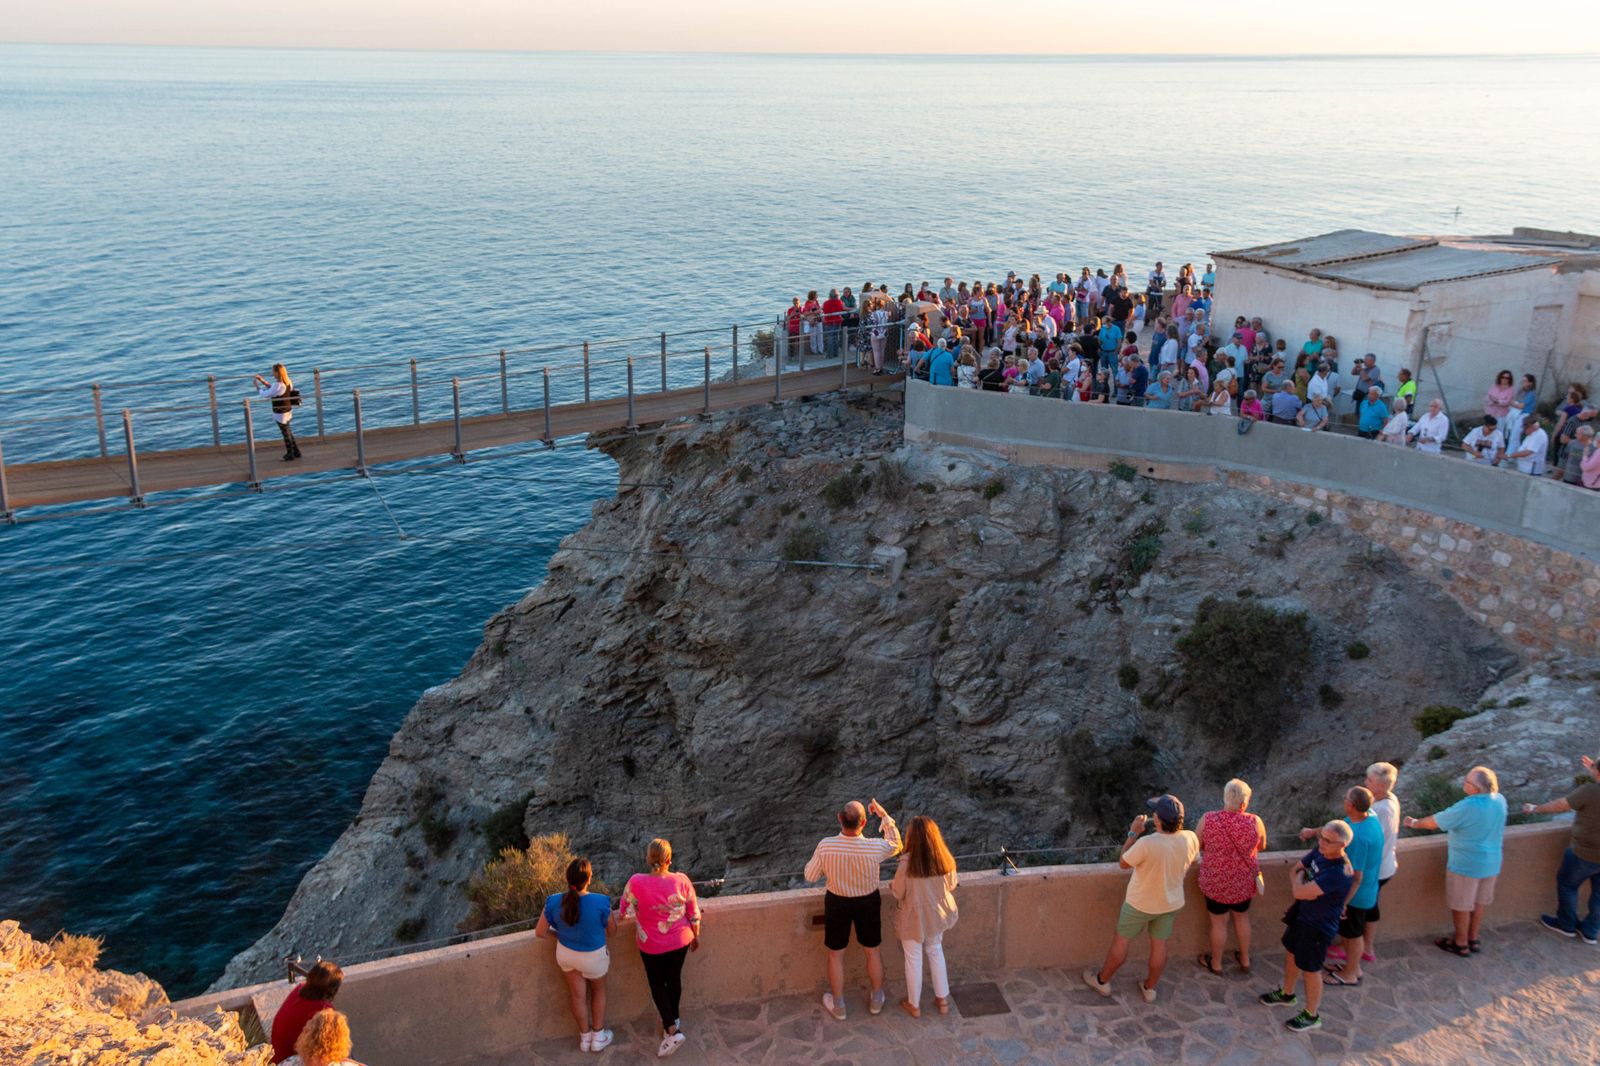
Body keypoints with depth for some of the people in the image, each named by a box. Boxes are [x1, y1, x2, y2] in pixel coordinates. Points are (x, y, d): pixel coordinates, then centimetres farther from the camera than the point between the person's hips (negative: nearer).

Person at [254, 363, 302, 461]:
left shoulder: (278, 385, -28)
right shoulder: (287, 382, -2)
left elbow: (265, 395, -19)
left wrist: (257, 387, -5)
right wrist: (262, 380, 8)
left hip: (280, 414, -8)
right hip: (288, 410, 8)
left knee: (286, 433, 7)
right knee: (288, 431, 22)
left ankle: (290, 455, 20)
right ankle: (296, 452, 32)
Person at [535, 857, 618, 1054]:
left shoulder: (553, 902, -24)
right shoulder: (601, 903, -31)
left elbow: (540, 932, -11)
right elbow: (612, 930, -12)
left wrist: (561, 937, 6)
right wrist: (611, 913, 8)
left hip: (565, 953, 2)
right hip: (593, 956, -2)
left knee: (577, 994, 25)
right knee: (598, 991, 28)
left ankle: (585, 1037, 45)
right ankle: (598, 1037, 40)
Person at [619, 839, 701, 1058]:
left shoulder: (636, 882, -25)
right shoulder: (681, 881, -18)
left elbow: (625, 913, -12)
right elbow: (694, 914, -6)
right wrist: (696, 936, 11)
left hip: (652, 946, -2)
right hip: (680, 941, 2)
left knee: (657, 985, 16)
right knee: (674, 978, 24)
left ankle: (672, 1030, 10)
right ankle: (674, 1018, 44)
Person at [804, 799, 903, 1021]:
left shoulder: (825, 846, -28)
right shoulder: (875, 848, -29)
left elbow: (811, 875, -11)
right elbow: (895, 845, -4)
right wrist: (884, 815, -3)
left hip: (837, 902, 0)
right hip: (868, 902, 0)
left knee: (836, 955, 20)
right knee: (872, 951, 23)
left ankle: (838, 1006, 36)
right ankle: (877, 1000, 41)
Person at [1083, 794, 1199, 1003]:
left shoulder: (1146, 844, -36)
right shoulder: (1190, 839, -21)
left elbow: (1123, 863, -17)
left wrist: (1133, 833, -12)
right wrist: (1176, 826, 3)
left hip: (1141, 905, -4)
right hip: (1171, 903, 4)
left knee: (1121, 941, 16)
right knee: (1159, 945, 20)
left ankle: (1102, 981, 34)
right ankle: (1149, 988, 37)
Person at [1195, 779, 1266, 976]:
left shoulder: (1207, 819, -22)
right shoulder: (1255, 822, -20)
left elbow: (1196, 846, -7)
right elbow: (1261, 846, 0)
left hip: (1216, 882, -1)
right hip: (1244, 883, 1)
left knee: (1219, 922, 19)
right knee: (1242, 917, 27)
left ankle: (1216, 964, 39)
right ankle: (1245, 960, 45)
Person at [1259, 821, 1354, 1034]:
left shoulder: (1339, 873, -36)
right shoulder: (1320, 851, -11)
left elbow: (1300, 892, -33)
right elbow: (1295, 870, 5)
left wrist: (1300, 876, -14)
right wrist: (1301, 881, -12)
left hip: (1319, 926, -8)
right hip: (1300, 914, 8)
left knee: (1310, 970, 11)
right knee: (1291, 954, 26)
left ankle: (1311, 1015, 33)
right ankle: (1287, 994, 51)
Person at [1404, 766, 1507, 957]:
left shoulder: (1467, 808, -29)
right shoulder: (1500, 800, -10)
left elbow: (1434, 822, -17)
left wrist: (1415, 823, 2)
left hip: (1466, 864, -7)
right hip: (1491, 863, 7)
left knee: (1461, 905, 12)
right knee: (1479, 902, 23)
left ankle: (1461, 944, 27)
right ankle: (1473, 940, 38)